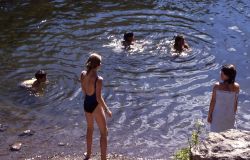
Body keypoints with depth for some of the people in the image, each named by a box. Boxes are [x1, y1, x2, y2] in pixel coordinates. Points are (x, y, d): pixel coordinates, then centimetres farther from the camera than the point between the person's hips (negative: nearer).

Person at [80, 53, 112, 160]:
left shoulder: (83, 74, -8)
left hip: (86, 104, 7)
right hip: (96, 106, -7)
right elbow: (98, 98, -22)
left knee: (90, 128, 29)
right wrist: (107, 110, -10)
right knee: (104, 133, 11)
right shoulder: (98, 79, -27)